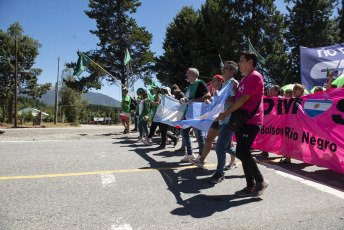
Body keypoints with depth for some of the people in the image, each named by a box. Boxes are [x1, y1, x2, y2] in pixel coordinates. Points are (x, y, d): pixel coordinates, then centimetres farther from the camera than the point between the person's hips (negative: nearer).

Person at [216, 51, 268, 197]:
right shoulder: (244, 79, 23)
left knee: (242, 152, -17)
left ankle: (260, 181, 2)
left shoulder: (255, 77, -10)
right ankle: (250, 186, 17)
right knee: (243, 153, 8)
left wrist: (226, 113, -10)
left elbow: (243, 99, -15)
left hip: (251, 122, -10)